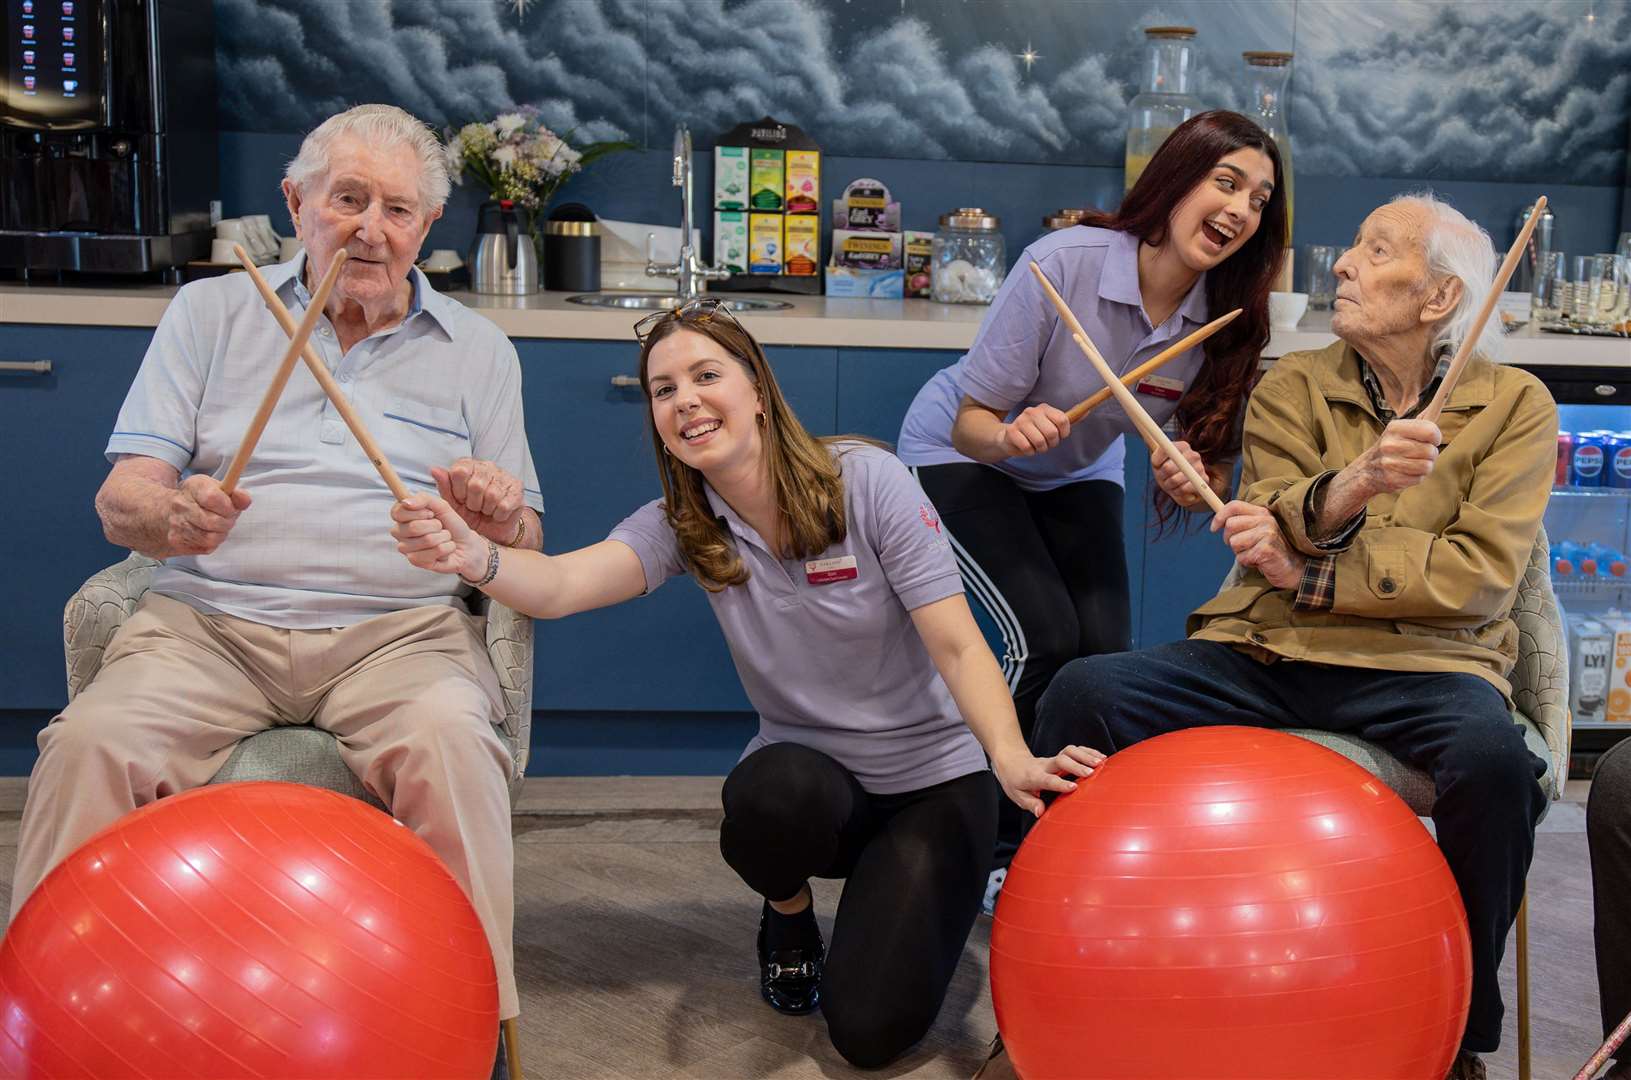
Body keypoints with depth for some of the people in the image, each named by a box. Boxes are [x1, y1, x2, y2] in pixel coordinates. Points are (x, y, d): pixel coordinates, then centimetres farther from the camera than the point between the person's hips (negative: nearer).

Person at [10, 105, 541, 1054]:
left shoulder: (478, 351, 16)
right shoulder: (210, 313, 16)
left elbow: (526, 548, 15)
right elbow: (121, 499, 9)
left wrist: (501, 520, -11)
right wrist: (173, 514, -16)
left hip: (401, 630, -1)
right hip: (209, 622, 1)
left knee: (452, 743, -34)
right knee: (89, 741, -28)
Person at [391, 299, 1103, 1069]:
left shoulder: (866, 481, -17)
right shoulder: (681, 526, -8)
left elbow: (956, 644, -21)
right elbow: (562, 585, -26)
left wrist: (1010, 758, -39)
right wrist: (476, 558, -49)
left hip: (930, 779, -2)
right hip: (807, 780, 3)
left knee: (872, 1029, -17)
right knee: (772, 790, -35)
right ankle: (788, 915, 2)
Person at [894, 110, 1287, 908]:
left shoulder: (1227, 317, -19)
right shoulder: (1064, 264, -32)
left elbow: (1210, 465, -9)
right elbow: (971, 422, -25)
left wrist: (1190, 481, -32)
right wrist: (1013, 435, -48)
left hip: (1077, 475, 5)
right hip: (961, 452, -4)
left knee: (1106, 651, -12)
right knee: (1045, 637, -20)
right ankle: (999, 847, -1)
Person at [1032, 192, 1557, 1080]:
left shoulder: (1515, 405, 6)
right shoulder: (1291, 388, 12)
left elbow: (1478, 574, -6)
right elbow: (1274, 534, -2)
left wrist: (1308, 574, -14)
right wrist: (1356, 483, -24)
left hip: (1417, 663, -2)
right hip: (1261, 651, 2)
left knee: (1494, 758, -35)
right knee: (1083, 693, -21)